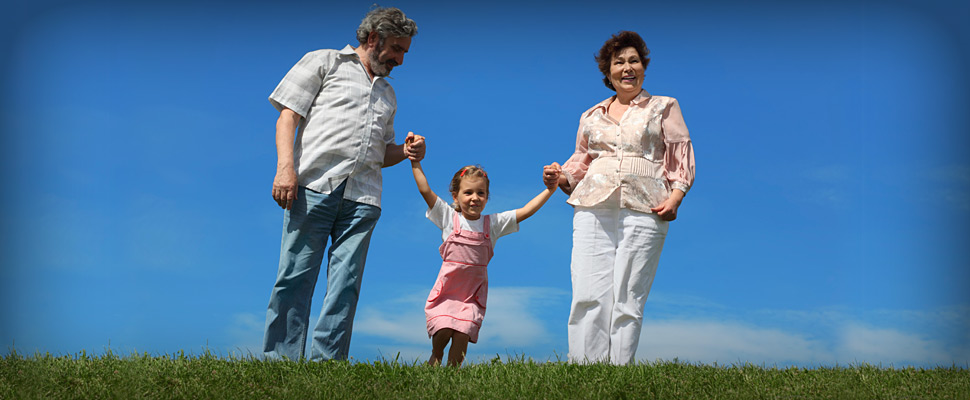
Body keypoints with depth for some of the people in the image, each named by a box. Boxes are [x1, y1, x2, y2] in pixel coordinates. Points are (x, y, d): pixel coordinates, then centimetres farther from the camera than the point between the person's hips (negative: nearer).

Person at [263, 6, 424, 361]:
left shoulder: (387, 95, 30)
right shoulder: (324, 62, 14)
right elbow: (288, 116, 5)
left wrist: (406, 152, 10)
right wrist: (286, 167, -11)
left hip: (362, 198, 5)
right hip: (314, 185, -5)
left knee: (345, 286, -5)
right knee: (295, 277, -9)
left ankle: (325, 363, -5)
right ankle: (280, 362, -8)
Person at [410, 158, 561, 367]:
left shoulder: (493, 223, 2)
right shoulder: (449, 218, -2)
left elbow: (526, 210, 0)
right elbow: (425, 191, -6)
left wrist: (550, 189, -7)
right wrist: (416, 162, -7)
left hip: (473, 295, 1)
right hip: (447, 291, -1)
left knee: (462, 337, -9)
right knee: (442, 332, -14)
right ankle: (435, 359, 16)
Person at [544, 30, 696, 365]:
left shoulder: (663, 108, 17)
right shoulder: (592, 116, 24)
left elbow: (682, 158, 11)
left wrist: (675, 197, -6)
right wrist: (561, 178, 6)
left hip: (644, 211, -2)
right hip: (593, 209, 2)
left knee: (627, 299, -9)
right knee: (588, 295, -11)